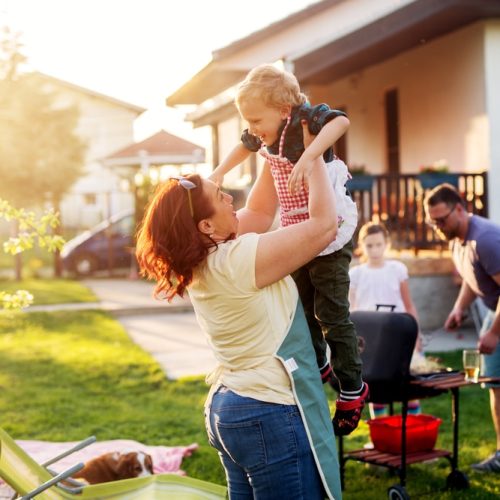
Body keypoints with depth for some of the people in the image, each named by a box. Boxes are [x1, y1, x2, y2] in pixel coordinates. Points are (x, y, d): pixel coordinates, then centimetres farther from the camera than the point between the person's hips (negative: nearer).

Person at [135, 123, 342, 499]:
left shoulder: (203, 259, 5)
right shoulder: (239, 260, -21)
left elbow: (258, 212, 18)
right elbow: (325, 224, -16)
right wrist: (315, 159, -5)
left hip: (228, 408, 10)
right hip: (269, 416, -10)